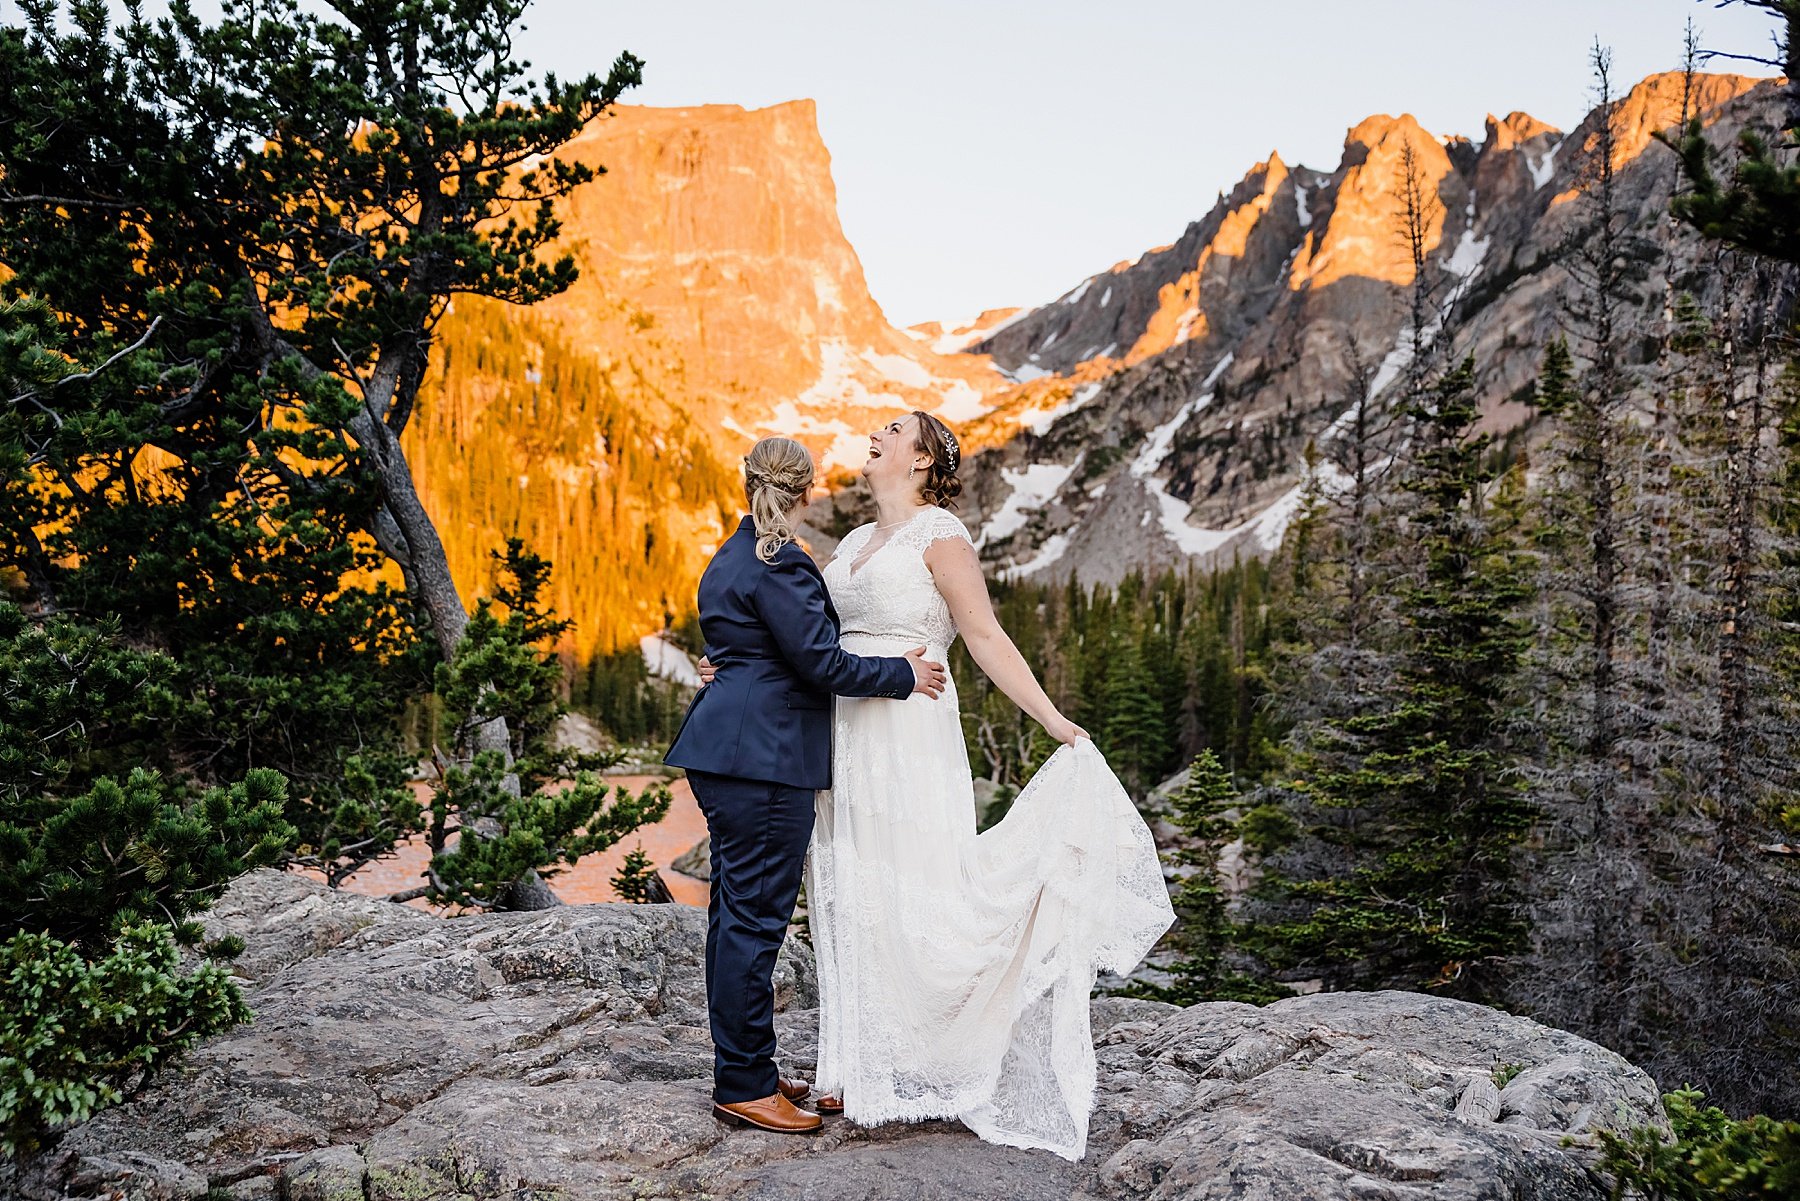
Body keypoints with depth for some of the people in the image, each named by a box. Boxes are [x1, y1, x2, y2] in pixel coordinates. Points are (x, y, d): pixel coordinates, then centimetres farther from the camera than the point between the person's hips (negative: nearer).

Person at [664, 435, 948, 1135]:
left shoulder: (732, 558, 16)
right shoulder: (779, 564, -15)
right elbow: (821, 661, -16)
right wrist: (904, 674, -5)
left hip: (727, 751, 10)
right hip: (765, 760, -10)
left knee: (737, 911, 14)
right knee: (755, 917, -5)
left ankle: (743, 1067, 24)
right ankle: (744, 1085, 2)